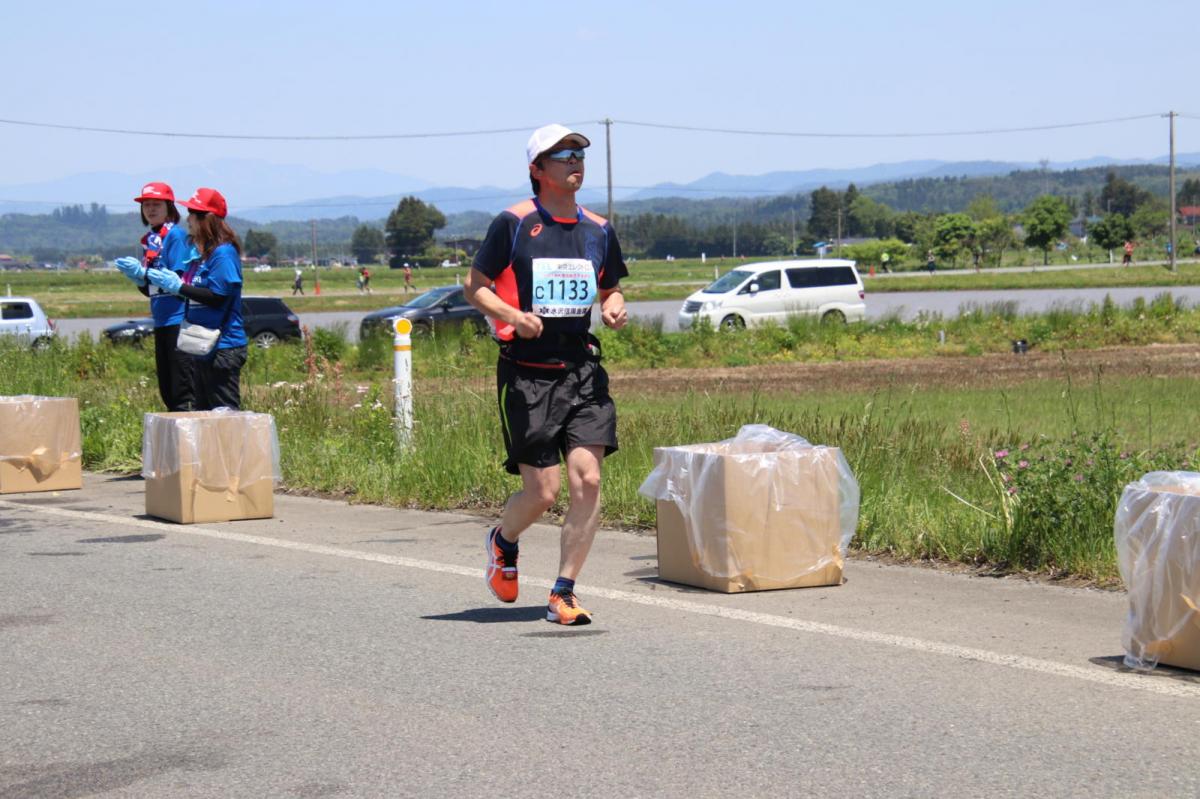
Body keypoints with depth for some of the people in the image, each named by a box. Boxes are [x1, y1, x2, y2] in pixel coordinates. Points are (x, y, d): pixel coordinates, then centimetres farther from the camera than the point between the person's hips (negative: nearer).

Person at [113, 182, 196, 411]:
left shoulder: (176, 234, -8)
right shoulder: (148, 239, 16)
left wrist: (143, 272, -17)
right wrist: (136, 277, 0)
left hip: (178, 318, -9)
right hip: (161, 321, 9)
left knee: (182, 392, -10)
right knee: (166, 390, 11)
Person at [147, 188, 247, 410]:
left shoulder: (224, 253, -14)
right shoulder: (205, 253, 16)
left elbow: (217, 297, -21)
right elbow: (195, 291, 19)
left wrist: (178, 286, -16)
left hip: (223, 348, -11)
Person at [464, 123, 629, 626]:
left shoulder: (598, 230, 10)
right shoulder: (514, 223, -4)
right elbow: (474, 286, 0)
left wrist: (615, 307, 0)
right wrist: (513, 315, -18)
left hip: (581, 370, 4)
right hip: (526, 374, -4)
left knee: (587, 479, -10)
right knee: (542, 492, -4)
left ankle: (563, 594, 1)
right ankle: (502, 542, 31)